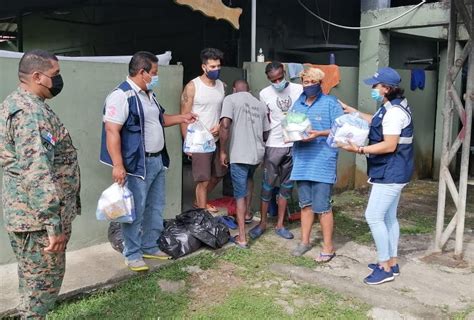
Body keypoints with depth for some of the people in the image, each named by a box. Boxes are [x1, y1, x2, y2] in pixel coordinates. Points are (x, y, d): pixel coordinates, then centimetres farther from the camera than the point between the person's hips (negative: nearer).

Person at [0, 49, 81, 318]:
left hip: (30, 212, 10)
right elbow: (38, 173, -28)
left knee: (35, 280, 20)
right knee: (43, 282, 2)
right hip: (39, 217, -10)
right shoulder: (32, 113, -21)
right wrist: (54, 223, -26)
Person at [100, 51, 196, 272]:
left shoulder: (149, 94, 14)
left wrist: (181, 118, 17)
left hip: (157, 160, 10)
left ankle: (150, 247, 31)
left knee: (156, 207, 17)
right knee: (135, 211, 1)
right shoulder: (122, 96, -17)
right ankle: (132, 255, 15)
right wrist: (118, 165, -27)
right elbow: (112, 131, -23)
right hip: (138, 164, -10)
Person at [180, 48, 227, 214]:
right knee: (203, 180, -2)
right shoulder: (192, 87, -11)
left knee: (218, 174, 18)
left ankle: (200, 202, 39)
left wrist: (220, 126, -5)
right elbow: (184, 117, -10)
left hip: (217, 139, 7)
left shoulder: (222, 85, 6)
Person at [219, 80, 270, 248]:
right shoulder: (260, 104, 13)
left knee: (240, 195, 1)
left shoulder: (231, 99, -2)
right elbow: (266, 131, 13)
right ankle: (247, 212, 41)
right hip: (258, 153, 5)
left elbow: (225, 125, -16)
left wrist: (223, 151, -8)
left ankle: (242, 238, 2)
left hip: (239, 154, -5)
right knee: (249, 178, 34)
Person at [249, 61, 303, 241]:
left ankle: (280, 225, 20)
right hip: (274, 145, -1)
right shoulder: (265, 94, -2)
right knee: (268, 184, 3)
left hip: (294, 144, 1)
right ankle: (263, 223, 18)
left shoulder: (298, 89, -3)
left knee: (287, 185, 9)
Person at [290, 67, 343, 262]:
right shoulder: (297, 104, 15)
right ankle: (305, 241, 27)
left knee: (322, 206, -4)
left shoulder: (330, 103, -2)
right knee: (305, 204, 14)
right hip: (302, 161, 6)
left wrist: (319, 134, -20)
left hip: (323, 163, -5)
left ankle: (328, 247, 9)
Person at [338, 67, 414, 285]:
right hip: (392, 172, 11)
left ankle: (385, 267, 3)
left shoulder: (394, 111, -21)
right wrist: (352, 111, 25)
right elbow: (376, 122, 29)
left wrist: (359, 150, -24)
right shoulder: (392, 107, 12)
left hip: (390, 173, -11)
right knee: (388, 217, 16)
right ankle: (391, 263, 26)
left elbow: (390, 146, -25)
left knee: (373, 217, -7)